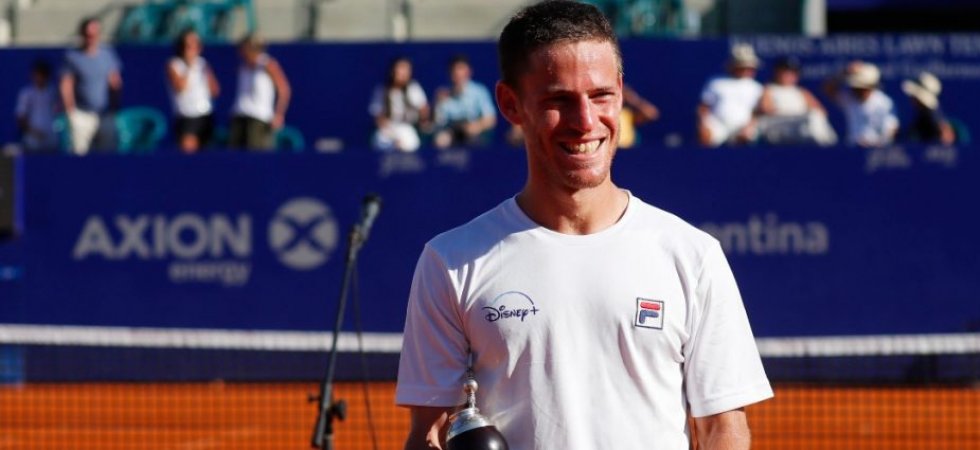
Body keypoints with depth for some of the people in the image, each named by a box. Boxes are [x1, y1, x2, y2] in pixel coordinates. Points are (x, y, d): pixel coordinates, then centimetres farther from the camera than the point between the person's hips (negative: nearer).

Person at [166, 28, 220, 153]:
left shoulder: (202, 63, 11)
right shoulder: (174, 65, -1)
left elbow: (215, 90, 10)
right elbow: (180, 87, -16)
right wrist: (189, 66, -10)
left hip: (205, 116, 5)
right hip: (186, 116, -5)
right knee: (187, 148, -19)